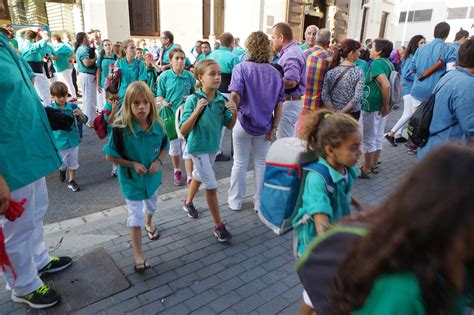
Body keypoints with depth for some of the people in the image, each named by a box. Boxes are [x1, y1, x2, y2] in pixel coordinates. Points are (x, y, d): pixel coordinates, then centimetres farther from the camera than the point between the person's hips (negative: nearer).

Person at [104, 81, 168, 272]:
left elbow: (164, 147, 1)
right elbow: (110, 156, -16)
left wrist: (159, 161, -17)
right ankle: (138, 256, 18)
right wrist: (133, 164, -23)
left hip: (152, 176, 4)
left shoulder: (157, 127, -16)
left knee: (151, 205, 29)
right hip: (131, 179, -4)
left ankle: (149, 224, 63)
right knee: (135, 217, 2)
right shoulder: (121, 129, -26)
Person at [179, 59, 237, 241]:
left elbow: (230, 126, 1)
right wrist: (197, 110, -34)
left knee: (199, 176, 26)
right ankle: (219, 226, 11)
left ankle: (188, 203, 53)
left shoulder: (221, 99, -7)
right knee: (211, 185, -4)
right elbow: (183, 131, -24)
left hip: (213, 146, 6)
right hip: (198, 148, -6)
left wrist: (234, 112, -18)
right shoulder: (193, 100, -21)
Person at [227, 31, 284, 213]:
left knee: (240, 163, 13)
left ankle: (235, 201, 26)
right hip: (265, 126, 2)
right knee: (261, 163, 15)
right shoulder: (275, 73, -1)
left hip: (243, 123, -2)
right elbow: (279, 104, -2)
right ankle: (260, 202, 26)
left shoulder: (241, 68, -10)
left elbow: (235, 95, -24)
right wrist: (274, 127, 1)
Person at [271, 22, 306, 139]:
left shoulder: (291, 55, -17)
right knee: (289, 140, 18)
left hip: (288, 103, -10)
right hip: (291, 102, 10)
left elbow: (291, 81, -28)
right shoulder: (292, 51, 15)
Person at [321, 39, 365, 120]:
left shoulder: (331, 71, -4)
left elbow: (324, 95, -11)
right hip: (352, 113, -2)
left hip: (334, 113, 2)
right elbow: (357, 97, -17)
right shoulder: (359, 72, -10)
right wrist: (342, 112, -13)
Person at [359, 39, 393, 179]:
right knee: (378, 136, 16)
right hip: (381, 106, 9)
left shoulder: (376, 63, -17)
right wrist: (385, 105, 15)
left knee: (368, 138, 1)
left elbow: (386, 85, -29)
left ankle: (366, 169, 11)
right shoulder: (389, 63, 9)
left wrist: (386, 106, -21)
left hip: (372, 107, -9)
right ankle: (374, 165, 29)